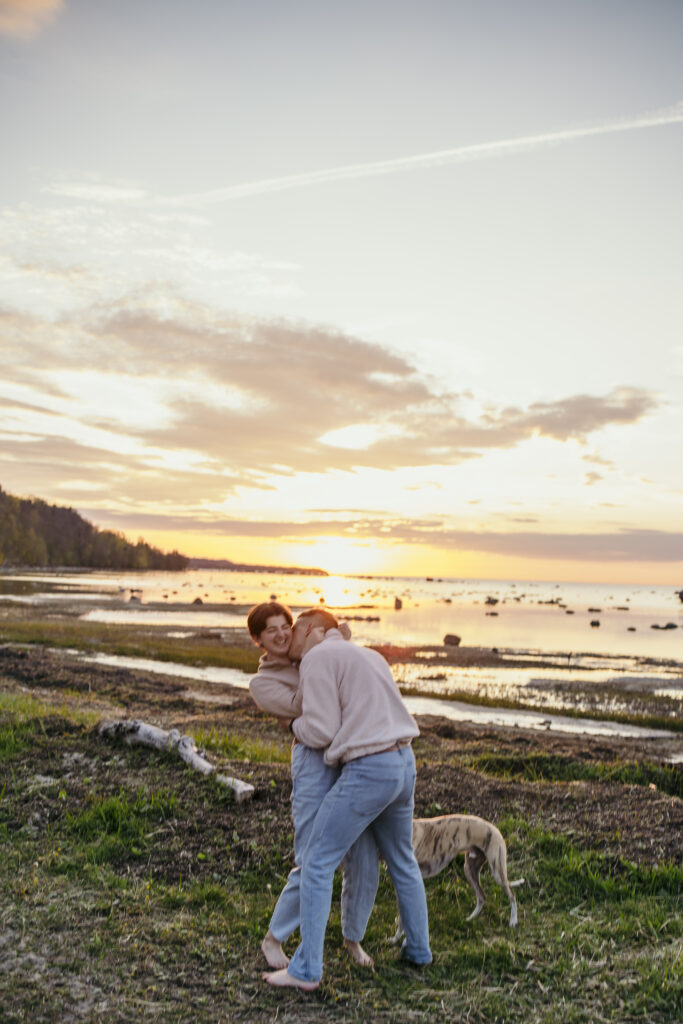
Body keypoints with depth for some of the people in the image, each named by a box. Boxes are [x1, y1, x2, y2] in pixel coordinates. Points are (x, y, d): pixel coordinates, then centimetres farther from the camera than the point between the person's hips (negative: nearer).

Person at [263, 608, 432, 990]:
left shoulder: (317, 658, -8)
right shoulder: (368, 655, 20)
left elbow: (321, 732, -12)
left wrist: (296, 725, 11)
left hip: (367, 771, -8)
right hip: (404, 763, 8)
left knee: (317, 863, 3)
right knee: (402, 860, 26)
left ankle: (306, 969, 7)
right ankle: (419, 948, 38)